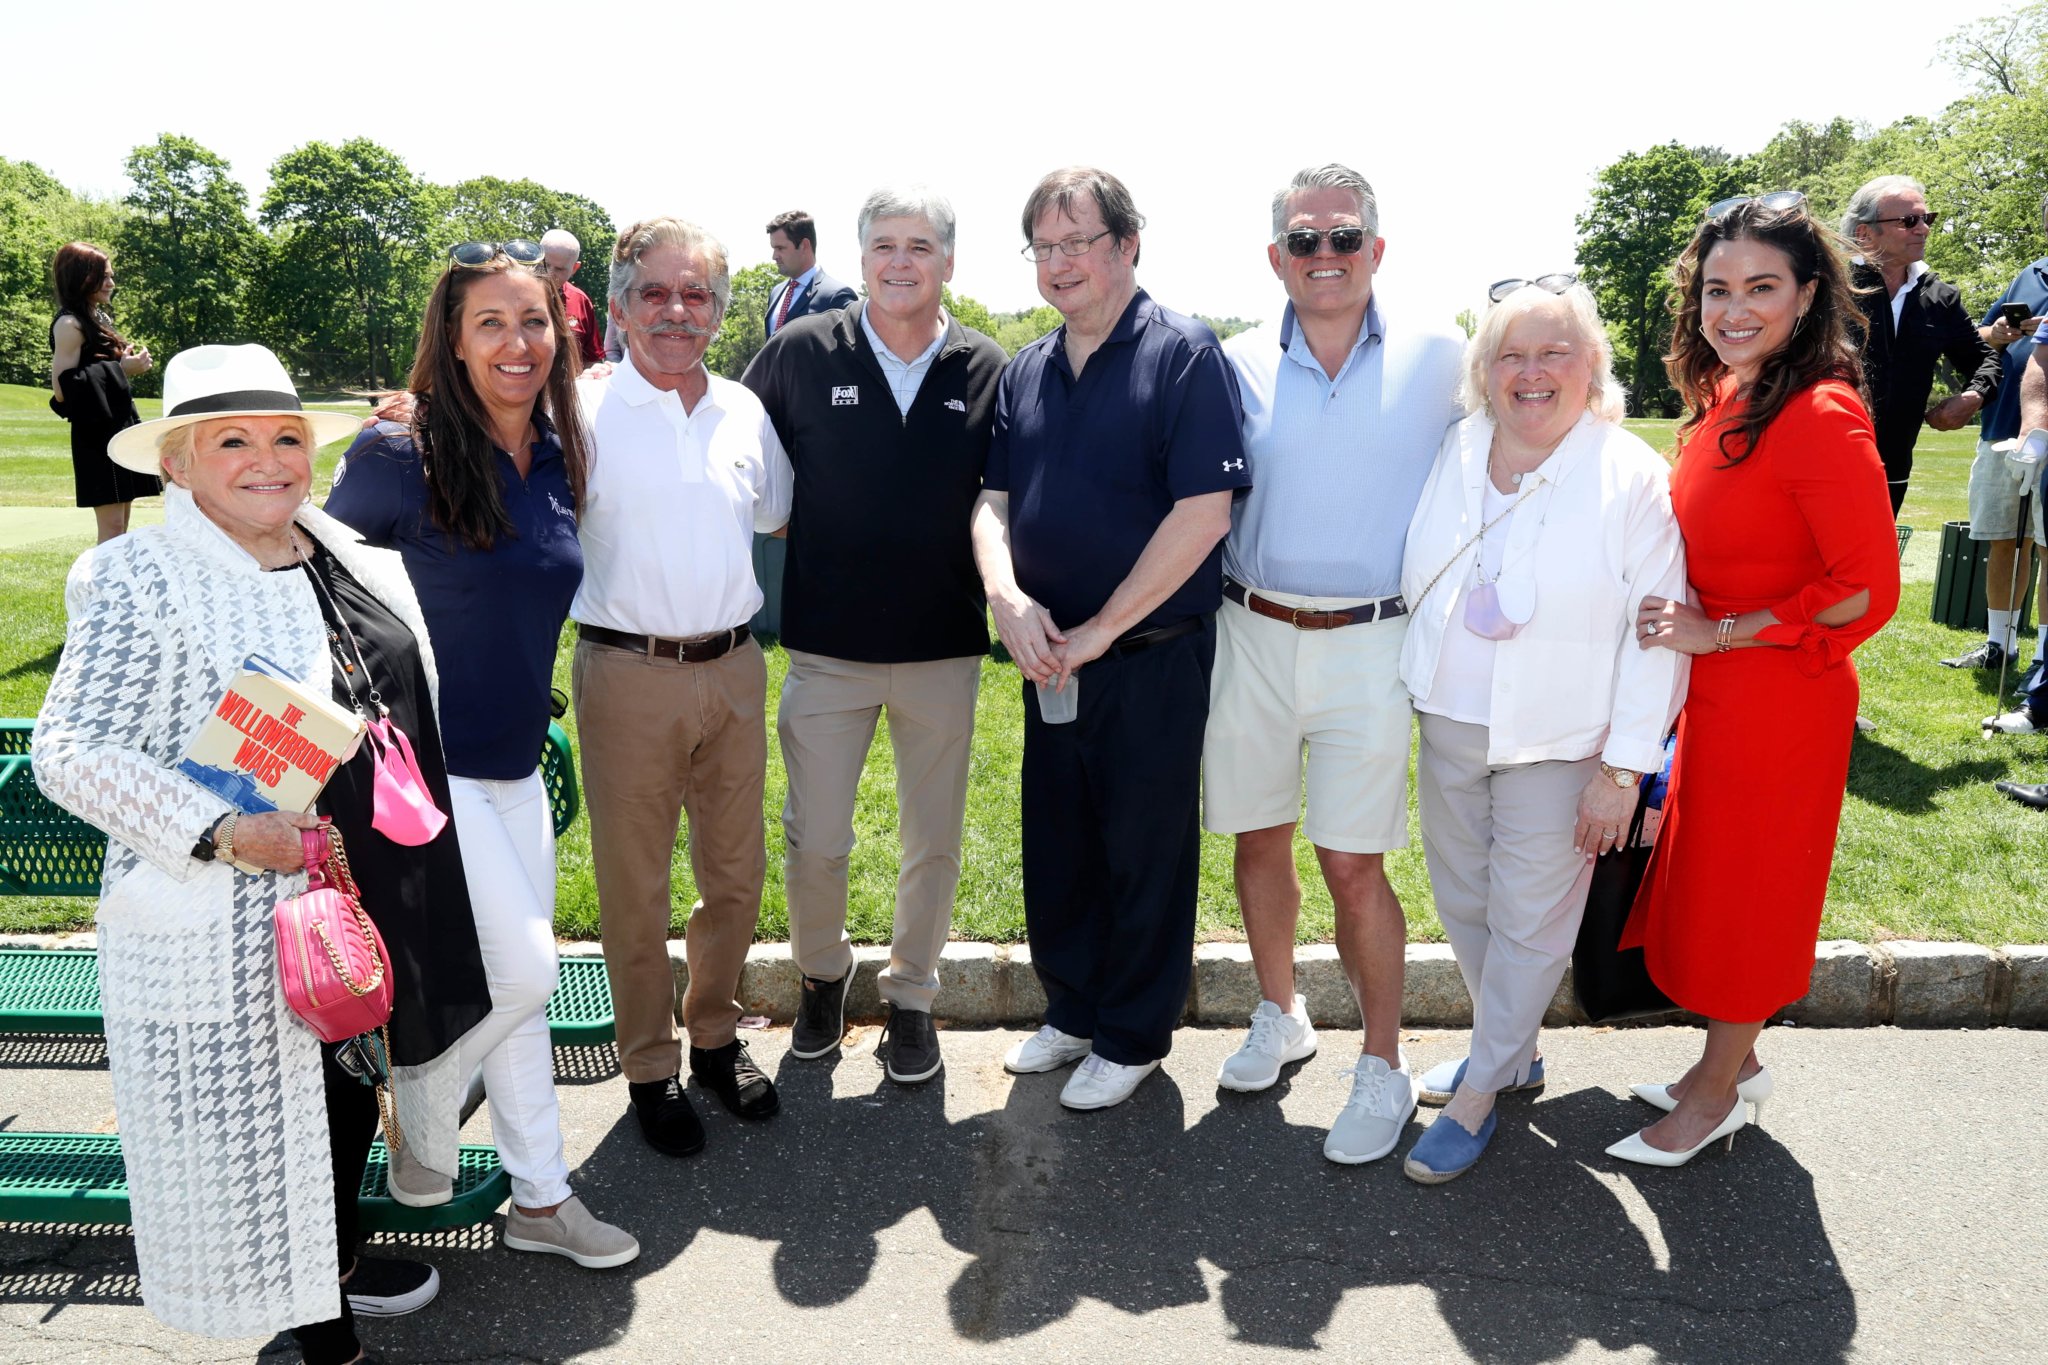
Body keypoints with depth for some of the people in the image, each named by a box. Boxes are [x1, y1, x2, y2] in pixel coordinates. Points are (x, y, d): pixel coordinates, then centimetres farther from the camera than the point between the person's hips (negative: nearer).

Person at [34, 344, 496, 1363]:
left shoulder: (347, 555, 7)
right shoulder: (138, 582, -13)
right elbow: (69, 752, -15)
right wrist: (222, 832, -24)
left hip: (376, 902, 7)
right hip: (237, 923, -6)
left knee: (354, 1087, 22)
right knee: (264, 1116, 9)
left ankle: (340, 1261, 46)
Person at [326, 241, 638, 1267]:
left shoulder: (560, 461, 4)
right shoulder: (399, 458, -15)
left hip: (516, 767, 6)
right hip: (425, 762, -6)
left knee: (518, 981, 13)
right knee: (523, 969, -8)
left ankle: (538, 1199, 28)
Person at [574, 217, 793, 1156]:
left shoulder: (745, 412, 9)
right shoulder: (582, 411, -6)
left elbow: (778, 515, 24)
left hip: (734, 667, 4)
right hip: (627, 674, -4)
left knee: (736, 874, 14)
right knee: (634, 888, 8)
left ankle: (714, 1036, 35)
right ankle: (649, 1068, 25)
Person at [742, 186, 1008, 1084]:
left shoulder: (988, 370, 0)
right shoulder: (801, 353, -2)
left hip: (944, 650, 1)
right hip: (827, 647, 0)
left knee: (934, 842, 11)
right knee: (813, 841, 6)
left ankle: (912, 999, 32)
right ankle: (821, 975, 34)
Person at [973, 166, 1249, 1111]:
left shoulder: (1183, 356, -10)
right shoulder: (1025, 372, 10)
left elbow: (1204, 512, -18)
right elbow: (994, 499, 9)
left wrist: (1099, 629, -16)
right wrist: (1005, 592, -12)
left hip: (1154, 655, -6)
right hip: (1051, 658, 6)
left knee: (1145, 851, 7)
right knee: (1055, 845, 16)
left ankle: (1133, 1036, 26)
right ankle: (1071, 1008, 36)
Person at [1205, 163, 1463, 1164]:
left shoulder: (1436, 361, 0)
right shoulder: (1239, 365, 3)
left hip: (1371, 644, -2)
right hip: (1252, 633, 3)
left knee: (1353, 865, 0)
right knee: (1258, 842, 13)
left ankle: (1384, 1066, 19)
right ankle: (1279, 1015, 36)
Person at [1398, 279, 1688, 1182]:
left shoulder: (1631, 478, -12)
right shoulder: (1451, 455, 0)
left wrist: (1622, 768, -14)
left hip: (1559, 743, -5)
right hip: (1449, 725, 5)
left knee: (1529, 920, 6)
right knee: (1462, 902, 17)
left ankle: (1480, 1092, 24)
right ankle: (1512, 1049, 40)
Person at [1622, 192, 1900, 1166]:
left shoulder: (1821, 417, -21)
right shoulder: (1724, 400, 5)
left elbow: (1869, 593, -23)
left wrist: (1717, 633, -19)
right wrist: (1687, 627, 7)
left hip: (1776, 698, -8)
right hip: (1716, 691, 8)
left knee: (1742, 889, 7)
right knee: (1710, 877, 19)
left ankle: (1718, 1092, 27)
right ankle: (1734, 1059, 38)